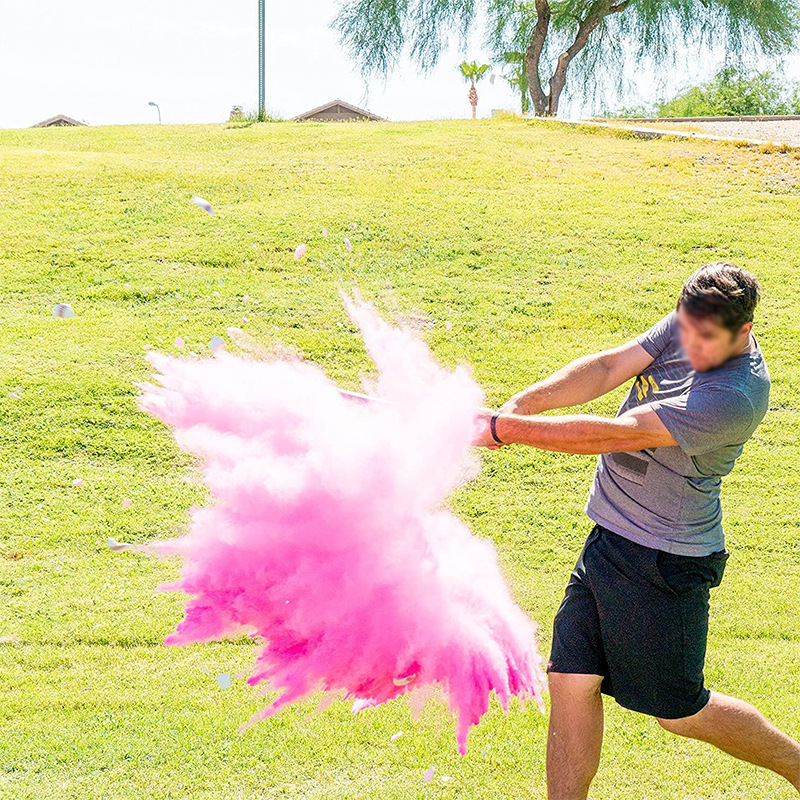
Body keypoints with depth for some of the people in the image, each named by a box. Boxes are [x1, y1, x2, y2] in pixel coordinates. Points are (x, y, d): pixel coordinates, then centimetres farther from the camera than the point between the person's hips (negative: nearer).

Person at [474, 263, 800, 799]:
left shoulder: (736, 397, -27)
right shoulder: (687, 326, -2)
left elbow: (611, 436, -29)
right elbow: (608, 368, -8)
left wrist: (503, 429, -26)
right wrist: (519, 404, -24)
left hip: (667, 563, -7)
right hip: (608, 539, 7)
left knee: (681, 713, 9)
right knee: (570, 681, 5)